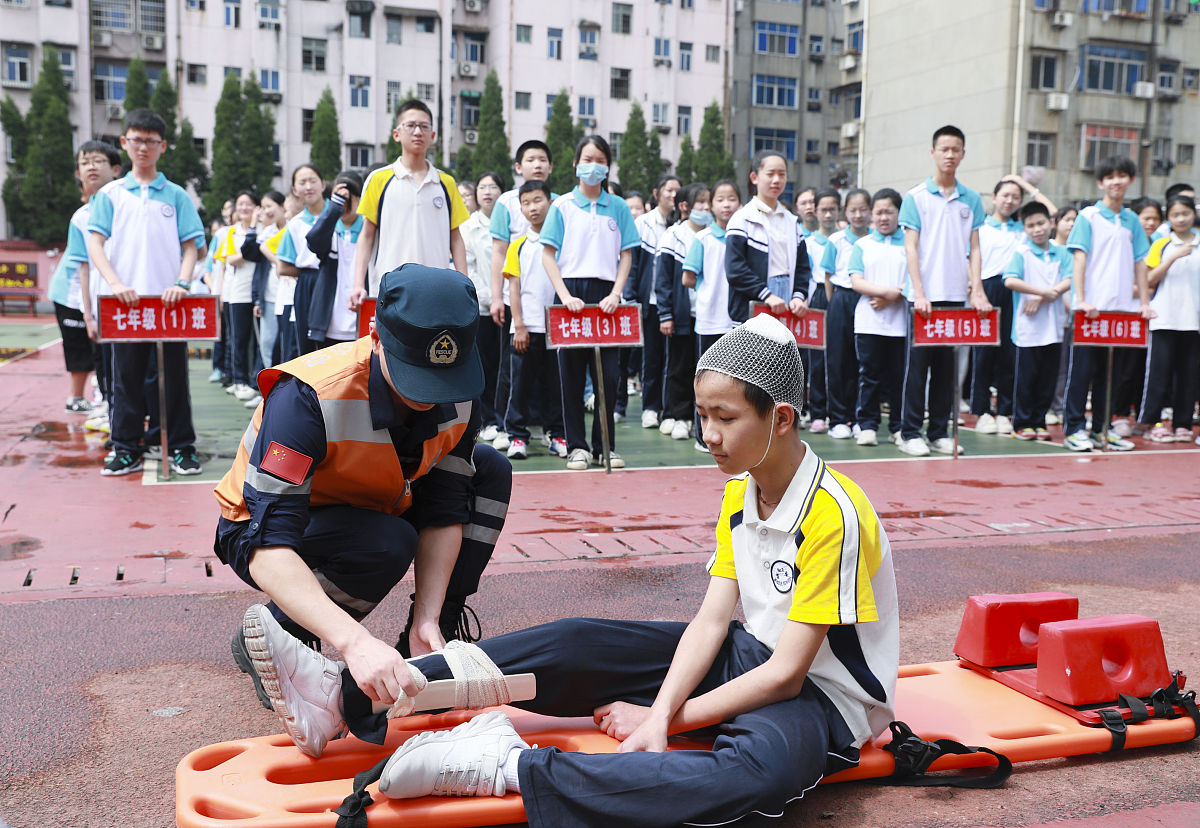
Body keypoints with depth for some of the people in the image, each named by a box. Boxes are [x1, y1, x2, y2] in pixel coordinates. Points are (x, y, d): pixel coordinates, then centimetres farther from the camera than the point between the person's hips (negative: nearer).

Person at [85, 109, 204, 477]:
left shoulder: (176, 195, 8)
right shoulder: (110, 194, 8)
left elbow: (190, 246, 6)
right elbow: (95, 243, 2)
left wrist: (181, 283, -11)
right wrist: (115, 283, -14)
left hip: (169, 300, 0)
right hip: (125, 301, 0)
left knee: (174, 375, 3)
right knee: (127, 376, 4)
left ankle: (182, 447, 11)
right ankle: (126, 450, 12)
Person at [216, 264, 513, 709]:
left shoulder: (458, 395, -18)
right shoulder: (309, 398, -37)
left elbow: (443, 512, -12)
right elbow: (268, 548, -43)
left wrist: (428, 619, -26)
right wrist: (356, 642, -56)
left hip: (366, 512, 6)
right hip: (265, 530, -6)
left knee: (491, 471, -9)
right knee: (388, 543, -35)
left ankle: (426, 644, 0)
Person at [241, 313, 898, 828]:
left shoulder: (835, 517, -21)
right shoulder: (739, 494, 4)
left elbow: (786, 673, -22)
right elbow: (711, 619, -2)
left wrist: (664, 718, -16)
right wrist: (660, 713, -18)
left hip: (818, 697, -6)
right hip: (749, 655, 7)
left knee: (759, 770, -43)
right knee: (577, 643, -12)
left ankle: (509, 767, -43)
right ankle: (349, 699, -16)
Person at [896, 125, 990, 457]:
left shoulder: (972, 199, 10)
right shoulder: (916, 197, 1)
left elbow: (974, 249, 10)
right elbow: (910, 247, -4)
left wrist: (977, 290, -2)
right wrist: (919, 293, -12)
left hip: (957, 296, 3)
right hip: (926, 295, -3)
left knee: (947, 366, 7)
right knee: (919, 364, -1)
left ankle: (939, 432, 14)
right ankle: (911, 433, 5)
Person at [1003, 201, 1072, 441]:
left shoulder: (1061, 253, 10)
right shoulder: (1021, 253, -1)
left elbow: (1068, 282, -2)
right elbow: (1010, 281, -15)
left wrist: (1042, 298, -14)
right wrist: (1043, 290, -18)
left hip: (1054, 327, 4)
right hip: (1028, 328, -4)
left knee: (1048, 377, 7)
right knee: (1025, 377, 0)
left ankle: (1039, 422, 17)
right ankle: (1022, 424, 8)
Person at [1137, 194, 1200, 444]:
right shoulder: (1161, 245, 5)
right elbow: (1150, 280, -4)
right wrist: (1174, 257, -13)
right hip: (1164, 319, -2)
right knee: (1160, 369, -3)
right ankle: (1153, 421, 5)